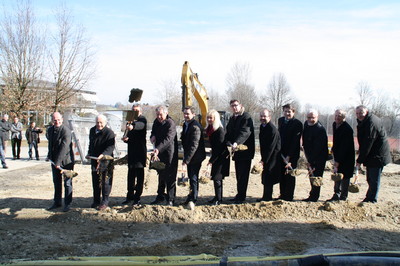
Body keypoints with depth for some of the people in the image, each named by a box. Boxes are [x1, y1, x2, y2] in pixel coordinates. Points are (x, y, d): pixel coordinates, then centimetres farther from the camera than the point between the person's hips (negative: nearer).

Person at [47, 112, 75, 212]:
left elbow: (64, 148, -25)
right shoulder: (50, 130, 6)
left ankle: (67, 204, 13)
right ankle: (57, 202, 29)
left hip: (66, 161, -7)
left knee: (67, 183, 3)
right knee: (56, 182, 16)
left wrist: (58, 162, -27)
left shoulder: (66, 131, -19)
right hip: (54, 161, 7)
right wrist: (49, 156, 16)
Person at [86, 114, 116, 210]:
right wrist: (89, 153, 16)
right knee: (95, 182, 14)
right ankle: (96, 201, 26)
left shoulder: (109, 132, -12)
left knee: (105, 182, 0)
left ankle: (105, 202, 9)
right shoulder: (92, 130, 12)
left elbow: (111, 147, -21)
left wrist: (103, 155, -34)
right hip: (94, 160, 7)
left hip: (105, 161, -7)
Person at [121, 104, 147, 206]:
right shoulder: (130, 121, 17)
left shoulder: (142, 119, -6)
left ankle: (137, 198, 1)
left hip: (140, 151, -7)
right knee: (130, 175, 13)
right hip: (131, 152, 7)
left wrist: (133, 126, -54)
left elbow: (140, 125, -32)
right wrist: (126, 139, 0)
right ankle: (130, 196, 23)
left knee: (139, 175, -4)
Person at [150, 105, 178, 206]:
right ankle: (160, 196, 28)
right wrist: (152, 136, -1)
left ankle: (170, 199, 3)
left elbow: (168, 139, -28)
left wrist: (158, 149, -40)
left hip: (169, 153, -8)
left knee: (170, 177, -4)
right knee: (161, 175, 16)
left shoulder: (171, 123, -16)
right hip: (159, 153, 8)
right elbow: (153, 132, 24)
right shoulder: (156, 122, 9)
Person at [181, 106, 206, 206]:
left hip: (195, 157, -9)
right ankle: (191, 197, 29)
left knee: (193, 178, -5)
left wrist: (186, 159, -25)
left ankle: (192, 199, 3)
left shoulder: (195, 127, -20)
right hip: (189, 157, 9)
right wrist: (185, 158, 14)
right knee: (191, 177, 17)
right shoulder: (185, 125, 10)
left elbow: (194, 145, -25)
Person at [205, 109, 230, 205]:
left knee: (217, 178, -8)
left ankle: (218, 199, 0)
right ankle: (217, 197, 23)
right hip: (216, 157, 9)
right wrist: (212, 158, 13)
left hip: (221, 157, -9)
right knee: (217, 178, 14)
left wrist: (212, 160, -19)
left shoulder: (220, 130, -19)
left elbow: (219, 147, -21)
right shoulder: (210, 129, 7)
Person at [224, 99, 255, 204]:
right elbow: (228, 133, 10)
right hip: (236, 151, 7)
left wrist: (236, 143, -37)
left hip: (245, 151, -7)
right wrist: (229, 144, -10)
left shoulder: (246, 117, -9)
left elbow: (245, 132, -24)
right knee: (238, 174, 13)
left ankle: (241, 196, 1)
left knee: (243, 175, -3)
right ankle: (239, 194, 21)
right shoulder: (232, 119, 16)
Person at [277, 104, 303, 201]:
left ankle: (288, 197, 8)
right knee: (282, 174, 9)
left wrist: (289, 156, -19)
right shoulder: (280, 120, 9)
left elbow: (295, 141, -15)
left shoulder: (297, 124, -11)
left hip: (292, 154, -6)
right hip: (281, 152, 6)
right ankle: (282, 195, 19)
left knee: (289, 175, 0)